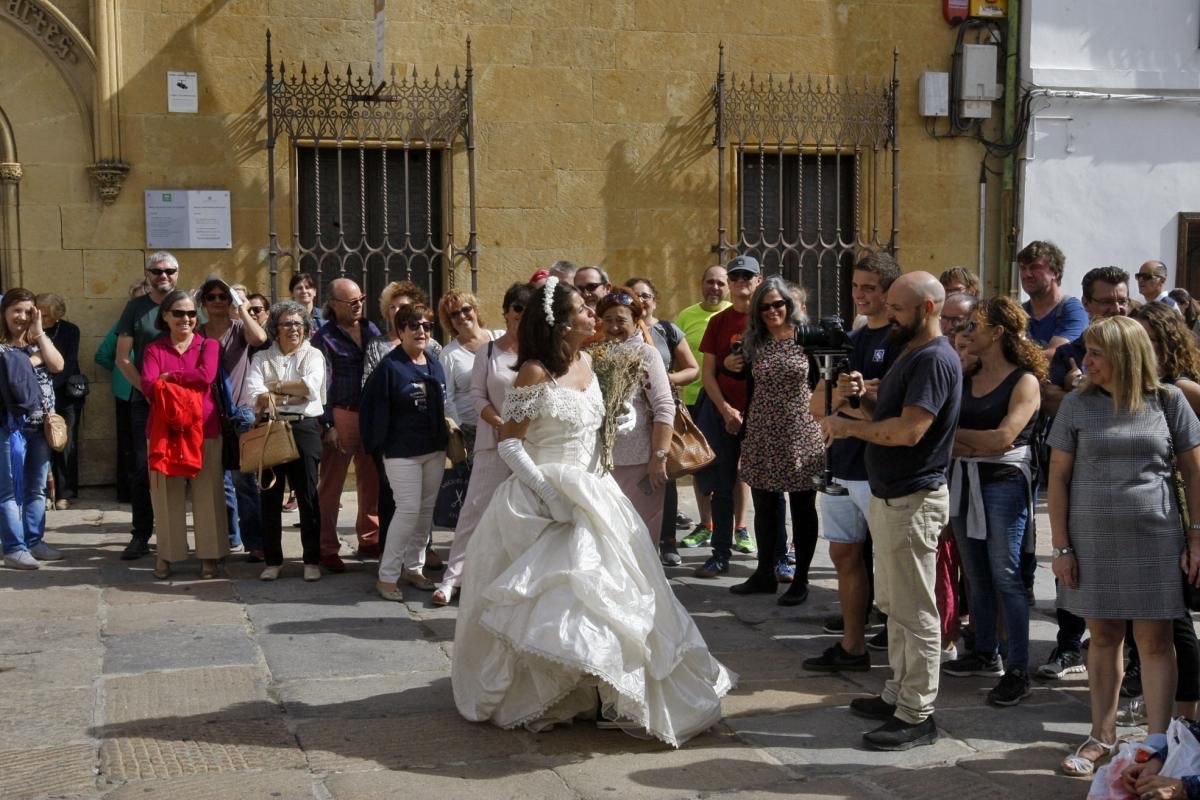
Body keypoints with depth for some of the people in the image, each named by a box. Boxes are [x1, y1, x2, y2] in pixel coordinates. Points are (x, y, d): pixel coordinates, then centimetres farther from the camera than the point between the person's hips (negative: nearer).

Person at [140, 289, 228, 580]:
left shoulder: (209, 345, 7)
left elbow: (206, 375, -13)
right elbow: (148, 386, -8)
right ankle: (166, 555, 15)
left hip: (204, 429, -1)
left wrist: (168, 377, -5)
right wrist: (188, 381, -15)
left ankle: (209, 555, 12)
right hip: (164, 429, 1)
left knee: (207, 493, 3)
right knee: (166, 494, 5)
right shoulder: (154, 349, 8)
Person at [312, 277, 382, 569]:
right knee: (331, 483, 0)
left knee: (372, 480, 11)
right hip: (342, 415, -5)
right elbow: (322, 383, -7)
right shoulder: (325, 337, -3)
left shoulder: (371, 329, 11)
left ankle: (370, 540, 22)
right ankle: (327, 548, 6)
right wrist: (327, 424, -11)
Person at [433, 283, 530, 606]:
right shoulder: (489, 351, 3)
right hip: (493, 442, 0)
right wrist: (501, 423, -12)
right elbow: (477, 394, 0)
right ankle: (453, 576, 6)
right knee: (476, 507, 0)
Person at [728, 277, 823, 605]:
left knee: (802, 508, 6)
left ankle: (801, 579, 16)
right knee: (764, 506, 10)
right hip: (762, 434, 3)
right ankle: (765, 573, 25)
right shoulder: (752, 343, 6)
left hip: (801, 434, -3)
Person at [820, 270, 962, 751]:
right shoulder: (912, 353, 15)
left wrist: (848, 426, -16)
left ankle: (917, 716, 4)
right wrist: (866, 397, 3)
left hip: (913, 502, -11)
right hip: (890, 497, 11)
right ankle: (899, 695, 29)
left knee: (914, 611, -3)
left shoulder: (935, 359, -18)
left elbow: (909, 429, -27)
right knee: (895, 605, 18)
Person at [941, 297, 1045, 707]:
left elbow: (1003, 438, -16)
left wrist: (953, 433, -6)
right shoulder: (965, 378, 11)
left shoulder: (1024, 381, -6)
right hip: (963, 480, 6)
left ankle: (1018, 671, 0)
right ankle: (986, 654, 23)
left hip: (1003, 483, -6)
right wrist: (976, 444, -14)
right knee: (976, 574, 11)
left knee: (1005, 576, -5)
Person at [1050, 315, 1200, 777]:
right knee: (1103, 637, 9)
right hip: (1091, 540, 1)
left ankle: (1157, 743, 8)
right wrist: (1061, 547, -3)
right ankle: (1103, 736, 21)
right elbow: (1058, 478, 1)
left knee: (1154, 640, 2)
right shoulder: (1078, 405, 0)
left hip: (1154, 540, -1)